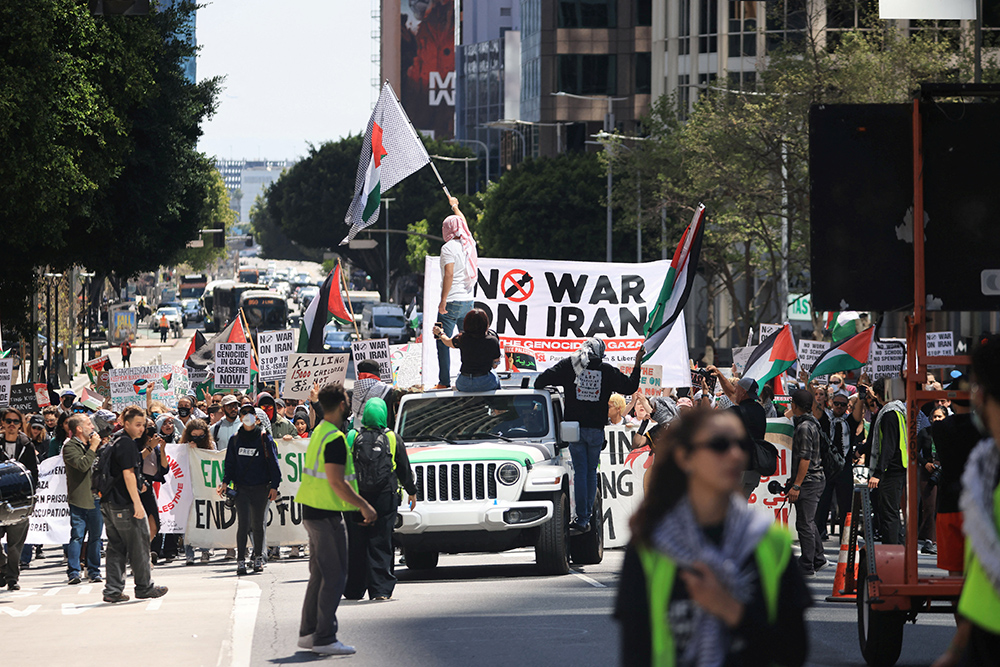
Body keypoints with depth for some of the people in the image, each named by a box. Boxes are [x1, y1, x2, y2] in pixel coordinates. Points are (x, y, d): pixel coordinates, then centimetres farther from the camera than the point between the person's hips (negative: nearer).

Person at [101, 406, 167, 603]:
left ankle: (113, 590, 6)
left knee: (116, 547, 9)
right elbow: (128, 473, -19)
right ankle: (144, 587, 9)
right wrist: (137, 503, -19)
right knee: (139, 545, 2)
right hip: (125, 504, -9)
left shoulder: (114, 442, 16)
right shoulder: (127, 444, -13)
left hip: (109, 503, 9)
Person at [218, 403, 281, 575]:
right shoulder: (235, 439, 9)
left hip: (260, 488, -1)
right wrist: (225, 482, 0)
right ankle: (241, 560, -8)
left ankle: (258, 558, 19)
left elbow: (273, 463, 2)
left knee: (257, 524, 6)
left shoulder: (264, 438, 2)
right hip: (241, 488, 1)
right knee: (243, 523, -9)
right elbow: (230, 463, 14)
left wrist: (274, 485, -3)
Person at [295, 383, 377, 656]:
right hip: (327, 515, -10)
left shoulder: (318, 433, 14)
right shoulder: (335, 439, -18)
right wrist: (365, 506, -15)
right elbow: (336, 482, -22)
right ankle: (324, 638, -7)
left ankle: (308, 632, 20)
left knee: (319, 574, 16)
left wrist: (360, 505, 25)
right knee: (335, 575, -6)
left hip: (312, 511, 10)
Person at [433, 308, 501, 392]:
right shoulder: (493, 341, -14)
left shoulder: (462, 338, -11)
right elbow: (495, 365, -2)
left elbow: (448, 342, 13)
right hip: (486, 384, -1)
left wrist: (440, 334, 36)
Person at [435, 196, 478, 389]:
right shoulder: (469, 244, 10)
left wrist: (443, 300, -17)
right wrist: (455, 206, 49)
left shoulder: (449, 247, -10)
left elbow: (449, 274, -19)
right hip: (468, 301, 7)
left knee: (443, 343, -3)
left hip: (452, 302, -7)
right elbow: (463, 224, 31)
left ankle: (444, 382, -5)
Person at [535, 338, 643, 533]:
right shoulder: (607, 371, 1)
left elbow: (542, 380, -5)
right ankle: (585, 518, 11)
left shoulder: (568, 365, -2)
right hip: (596, 429, 1)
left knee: (580, 471, 0)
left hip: (575, 427, -1)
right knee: (591, 471, 11)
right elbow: (630, 387, 8)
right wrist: (637, 365, 20)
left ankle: (581, 519, -6)